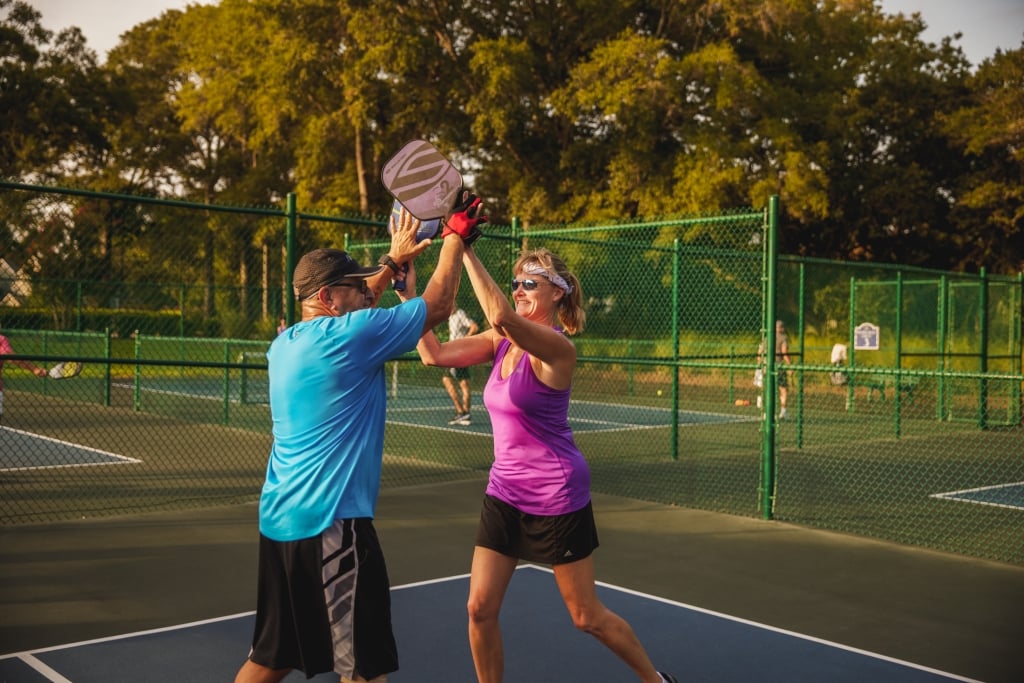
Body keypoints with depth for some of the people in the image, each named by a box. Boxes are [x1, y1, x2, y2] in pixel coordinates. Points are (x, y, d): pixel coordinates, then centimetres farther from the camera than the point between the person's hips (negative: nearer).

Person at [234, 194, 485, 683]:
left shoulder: (285, 344, 10)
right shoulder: (349, 336, -13)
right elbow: (438, 306, -4)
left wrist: (393, 261, 32)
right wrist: (456, 236, 9)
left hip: (279, 519, 9)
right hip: (332, 522, -9)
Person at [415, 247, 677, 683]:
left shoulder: (555, 346, -19)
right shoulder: (501, 341, 3)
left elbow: (500, 314, -38)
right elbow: (434, 354, -5)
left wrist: (465, 248, -34)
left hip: (556, 497, -6)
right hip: (504, 493, 7)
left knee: (588, 617, 8)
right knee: (480, 609, 2)